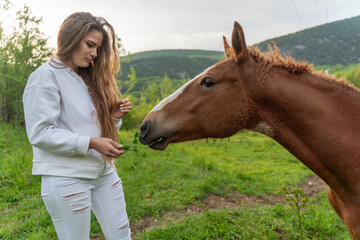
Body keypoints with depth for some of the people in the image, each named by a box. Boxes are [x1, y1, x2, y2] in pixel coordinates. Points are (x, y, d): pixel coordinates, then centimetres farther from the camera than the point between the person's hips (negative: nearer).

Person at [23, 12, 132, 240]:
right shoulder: (46, 76, -9)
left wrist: (113, 116, -3)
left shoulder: (89, 78, 14)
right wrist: (91, 143, -22)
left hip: (104, 172, 7)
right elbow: (40, 134, -17)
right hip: (67, 177, -7)